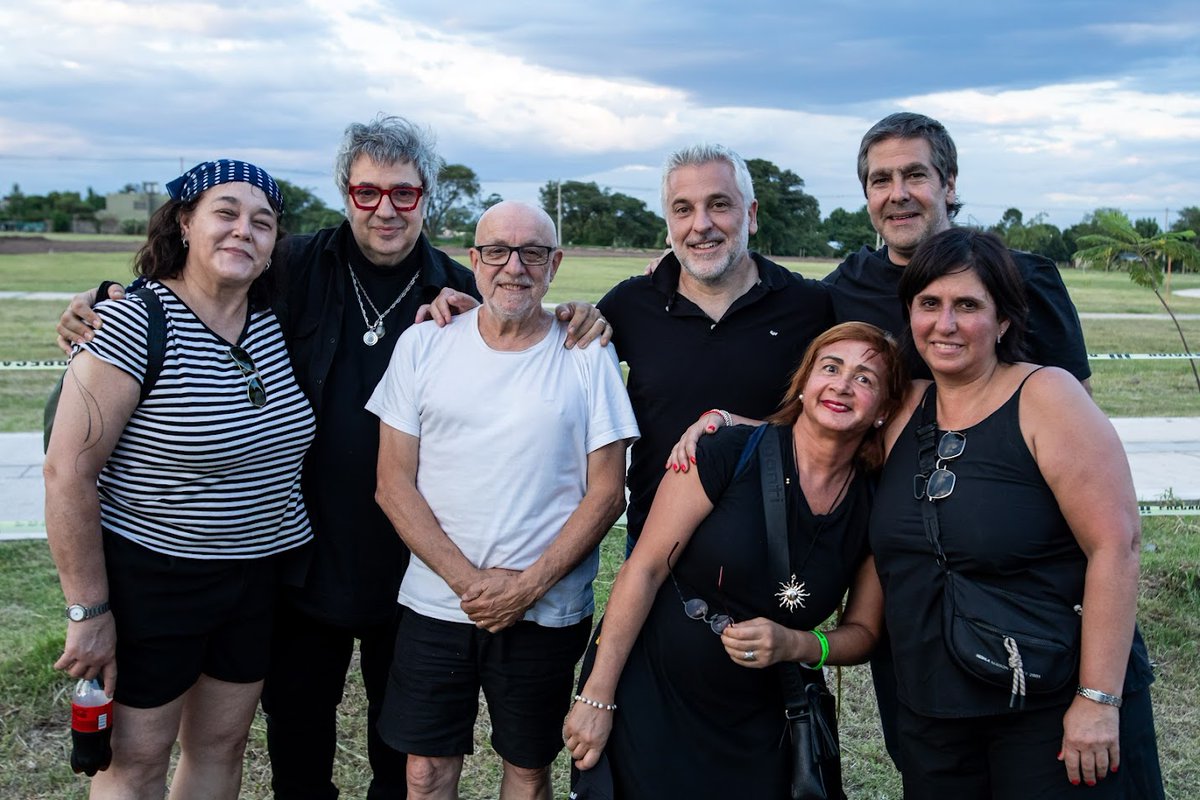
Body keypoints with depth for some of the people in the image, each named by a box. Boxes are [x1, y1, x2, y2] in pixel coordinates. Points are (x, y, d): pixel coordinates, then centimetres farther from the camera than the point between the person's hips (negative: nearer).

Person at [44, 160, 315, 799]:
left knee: (221, 746, 18)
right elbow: (68, 471, -17)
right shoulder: (135, 323, -17)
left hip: (262, 578, 6)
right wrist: (88, 610, -15)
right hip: (151, 577, -5)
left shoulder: (275, 322, 1)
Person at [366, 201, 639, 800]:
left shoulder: (588, 358, -3)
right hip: (436, 603, 1)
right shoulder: (423, 346, -1)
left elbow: (606, 492, -4)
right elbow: (393, 484, -2)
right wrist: (468, 579, -12)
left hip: (547, 612, -1)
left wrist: (529, 586, -13)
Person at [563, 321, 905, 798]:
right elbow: (645, 570, -14)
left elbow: (863, 632, 7)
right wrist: (597, 697, -14)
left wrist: (795, 645, -15)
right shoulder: (731, 454, -15)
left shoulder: (874, 507, -3)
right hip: (649, 703, -3)